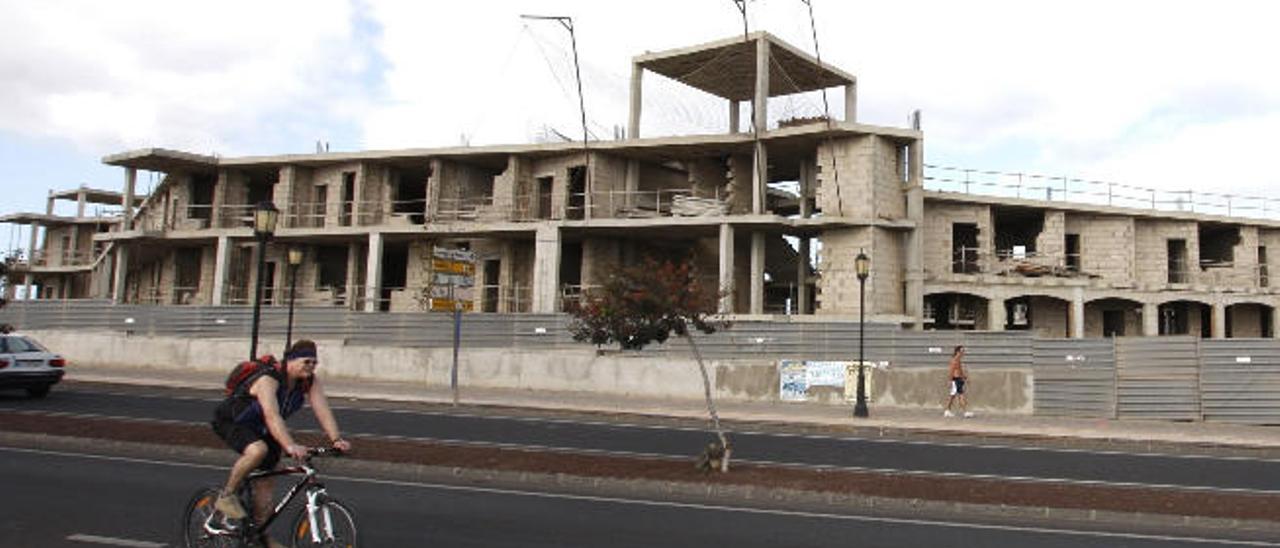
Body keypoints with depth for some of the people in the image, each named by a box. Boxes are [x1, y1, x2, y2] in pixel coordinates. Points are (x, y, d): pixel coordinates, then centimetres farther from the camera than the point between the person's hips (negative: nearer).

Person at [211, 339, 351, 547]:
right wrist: (290, 446, -60)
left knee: (266, 482, 6)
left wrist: (336, 440, -38)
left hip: (258, 428, 7)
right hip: (230, 421, -7)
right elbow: (272, 415, -47)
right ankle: (225, 497, -14)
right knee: (258, 450, -36)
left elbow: (323, 410, -23)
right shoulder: (268, 380, -34)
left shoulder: (311, 382, -14)